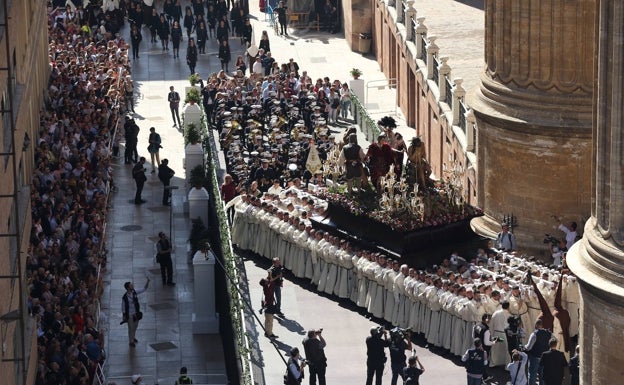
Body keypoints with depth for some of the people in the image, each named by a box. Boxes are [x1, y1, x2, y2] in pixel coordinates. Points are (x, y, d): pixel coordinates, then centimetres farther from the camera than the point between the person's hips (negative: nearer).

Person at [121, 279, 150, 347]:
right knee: (131, 328, 9)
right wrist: (124, 317, -9)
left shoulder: (134, 292, -9)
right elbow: (123, 308, -14)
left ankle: (133, 337, 46)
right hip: (129, 315, -6)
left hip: (136, 313, 6)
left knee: (135, 326, 23)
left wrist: (148, 281, -18)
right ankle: (131, 341, 26)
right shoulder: (124, 297, -23)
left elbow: (144, 289, -4)